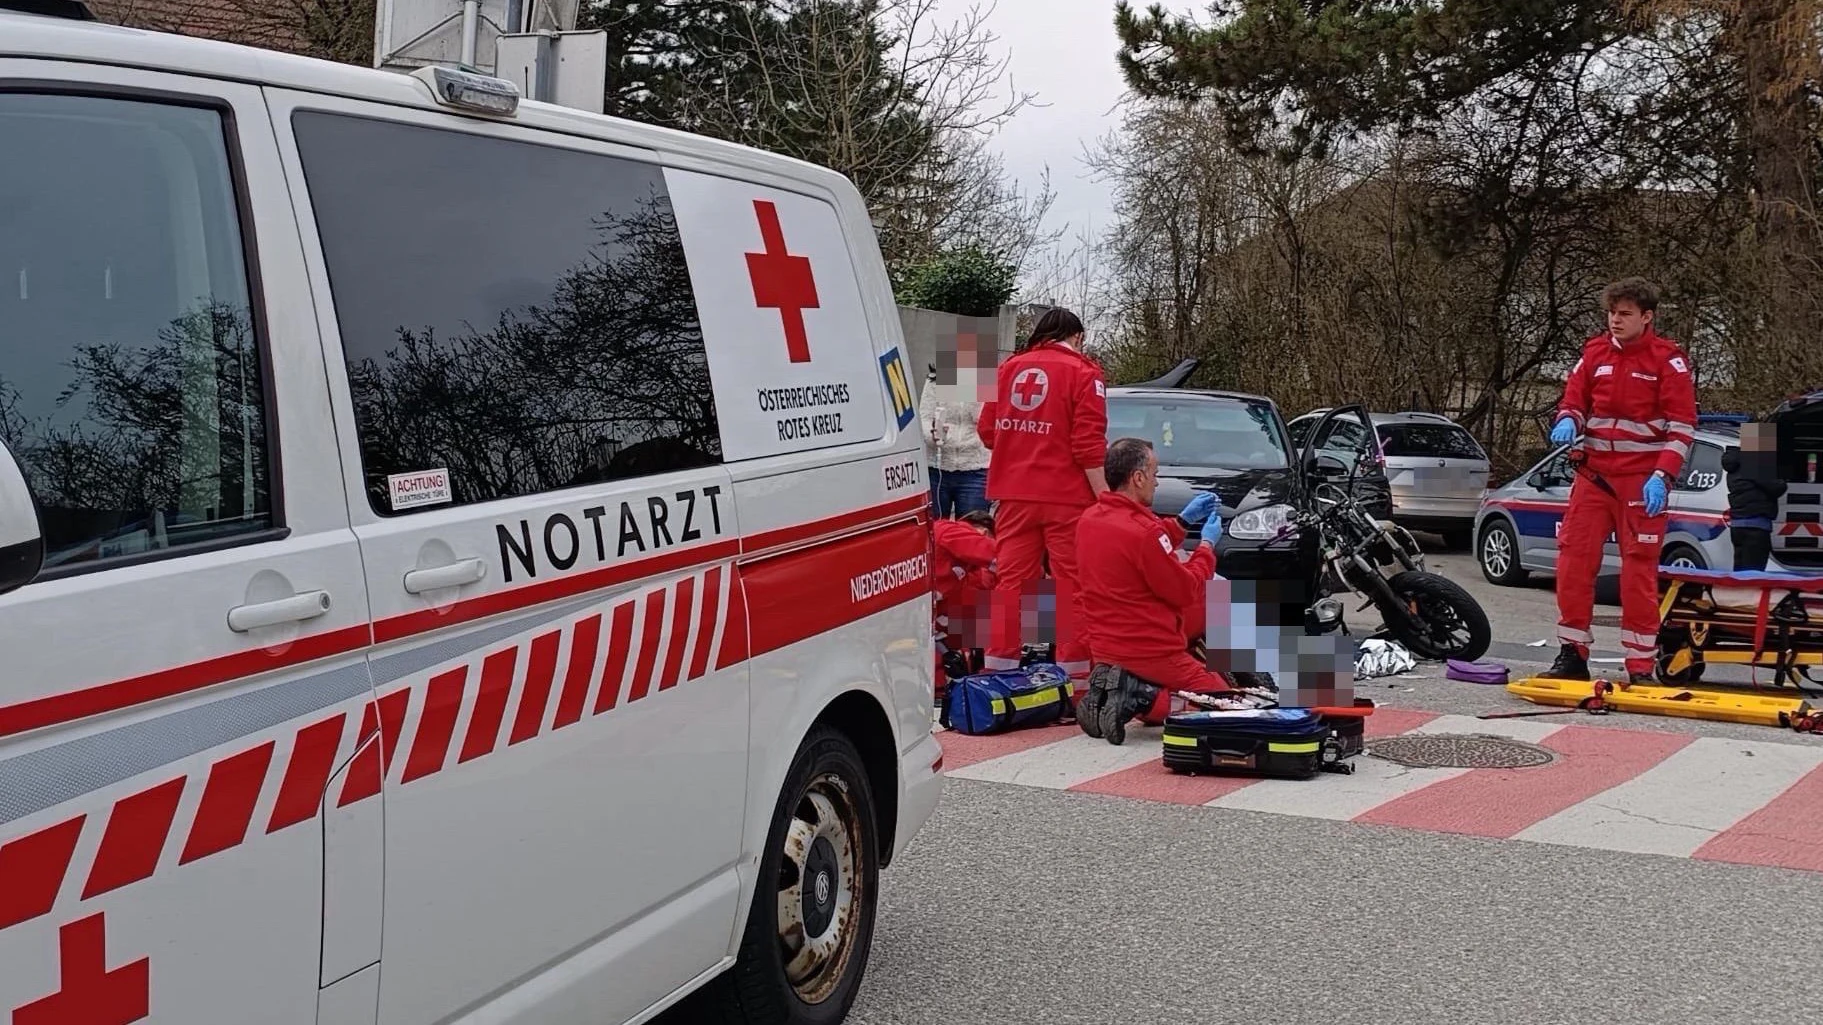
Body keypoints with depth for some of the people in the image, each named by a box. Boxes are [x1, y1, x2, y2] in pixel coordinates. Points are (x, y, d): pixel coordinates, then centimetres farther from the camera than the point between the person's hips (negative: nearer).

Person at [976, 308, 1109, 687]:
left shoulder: (1009, 368, 11)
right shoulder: (1083, 373, -4)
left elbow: (987, 430, 14)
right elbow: (1089, 443, -12)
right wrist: (1105, 497, -11)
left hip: (1013, 493, 5)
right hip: (1066, 496, -5)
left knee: (1010, 578, 10)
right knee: (1072, 583, 1)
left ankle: (999, 665, 12)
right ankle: (1074, 672, 1)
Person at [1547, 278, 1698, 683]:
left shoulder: (1668, 360, -2)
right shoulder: (1594, 354, 10)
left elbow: (1683, 426, -5)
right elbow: (1573, 402, 16)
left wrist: (1662, 476, -15)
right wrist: (1568, 422, -8)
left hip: (1642, 481, -4)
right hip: (1594, 474, 4)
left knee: (1639, 570, -5)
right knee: (1573, 560, 0)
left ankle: (1641, 667, 1)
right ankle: (1572, 655, 10)